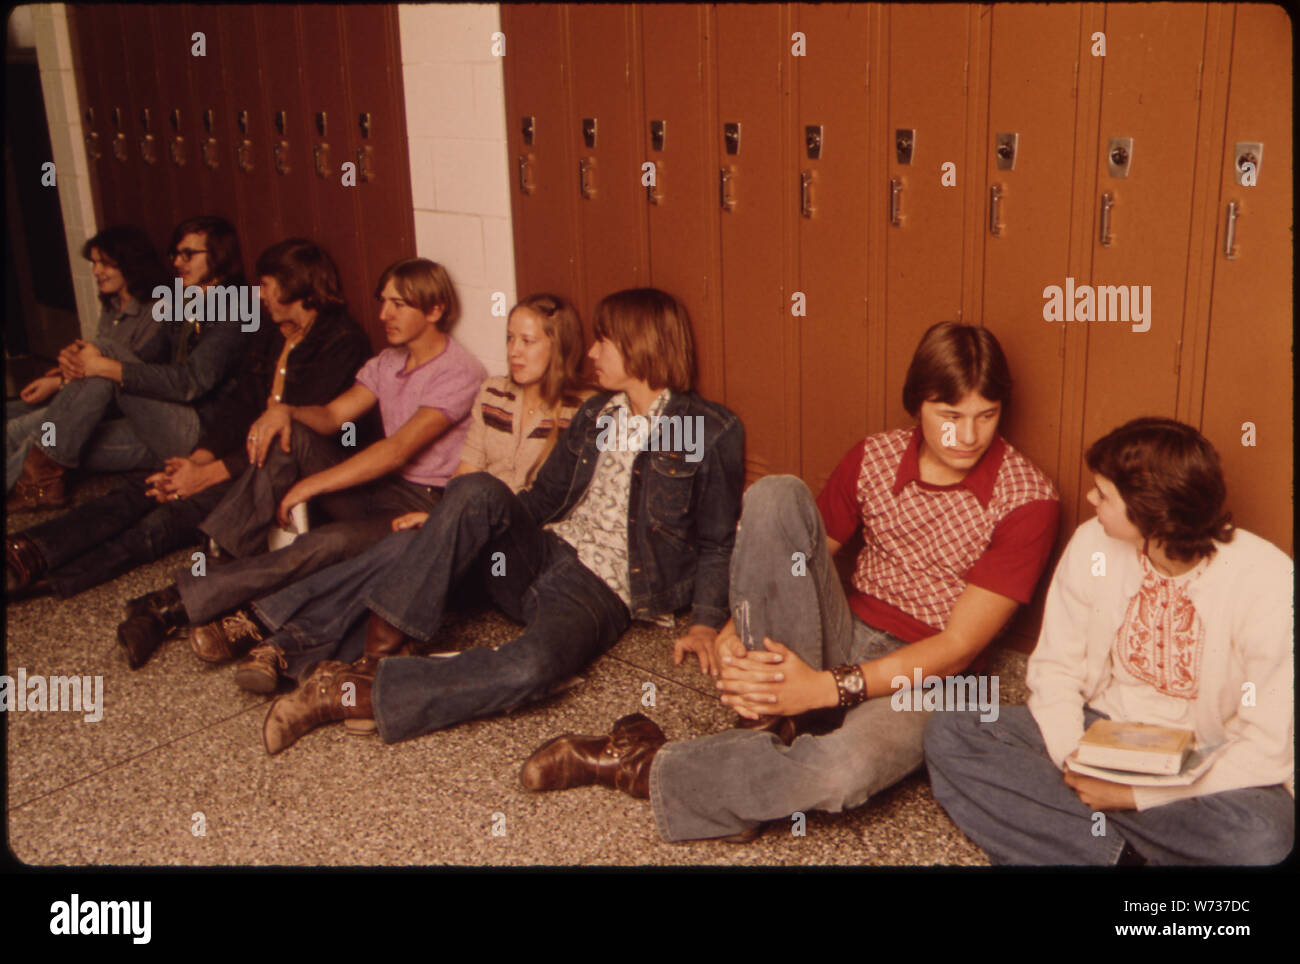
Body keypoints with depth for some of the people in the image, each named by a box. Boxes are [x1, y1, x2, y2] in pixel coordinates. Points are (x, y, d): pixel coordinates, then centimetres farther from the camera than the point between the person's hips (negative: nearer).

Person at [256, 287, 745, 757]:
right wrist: (443, 524, 9)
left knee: (536, 664, -39)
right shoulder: (595, 413, 17)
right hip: (540, 555, 5)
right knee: (478, 491, -27)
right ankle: (376, 655, -30)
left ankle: (359, 695, -32)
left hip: (601, 591, -5)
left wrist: (706, 621, -11)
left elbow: (717, 542, 3)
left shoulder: (713, 431, 0)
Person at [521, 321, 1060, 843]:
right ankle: (773, 724, -20)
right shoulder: (874, 458, 3)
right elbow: (791, 561, 9)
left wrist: (827, 687, -24)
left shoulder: (1027, 500, -10)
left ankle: (643, 769, -18)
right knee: (776, 495, -23)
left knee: (846, 771, -41)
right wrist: (734, 633, -13)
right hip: (839, 639, 4)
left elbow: (958, 647, -14)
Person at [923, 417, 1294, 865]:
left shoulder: (1268, 581, -19)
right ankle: (1119, 855, -21)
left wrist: (1136, 794, -22)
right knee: (948, 736, -18)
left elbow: (1269, 746, -18)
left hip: (1206, 767, -4)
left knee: (1261, 838, -38)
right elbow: (1055, 665, 0)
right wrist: (1072, 760, -19)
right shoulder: (1093, 545, -6)